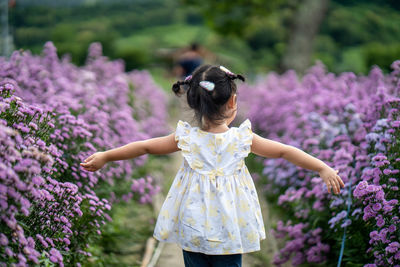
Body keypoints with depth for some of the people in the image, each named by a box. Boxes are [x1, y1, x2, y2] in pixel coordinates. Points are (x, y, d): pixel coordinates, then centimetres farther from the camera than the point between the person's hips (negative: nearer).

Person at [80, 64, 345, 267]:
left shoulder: (186, 137, -9)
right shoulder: (243, 138, -11)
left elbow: (143, 146, 0)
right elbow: (286, 151, -5)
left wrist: (104, 156, 12)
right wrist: (323, 168, 2)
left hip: (192, 230, 1)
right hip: (229, 232, -1)